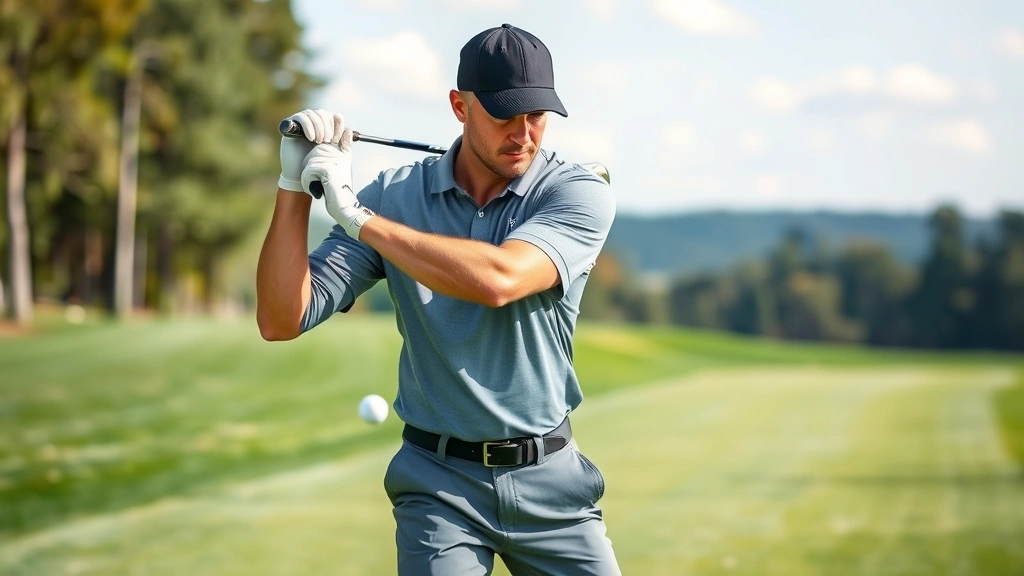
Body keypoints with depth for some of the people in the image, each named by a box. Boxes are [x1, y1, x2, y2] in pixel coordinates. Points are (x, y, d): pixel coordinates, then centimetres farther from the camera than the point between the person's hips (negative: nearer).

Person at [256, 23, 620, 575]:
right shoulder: (396, 195, -1)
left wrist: (357, 215, -22)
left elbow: (498, 279, -28)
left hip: (549, 478, 0)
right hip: (439, 483, 0)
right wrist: (294, 187, -16)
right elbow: (282, 320, -6)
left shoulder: (579, 193, -8)